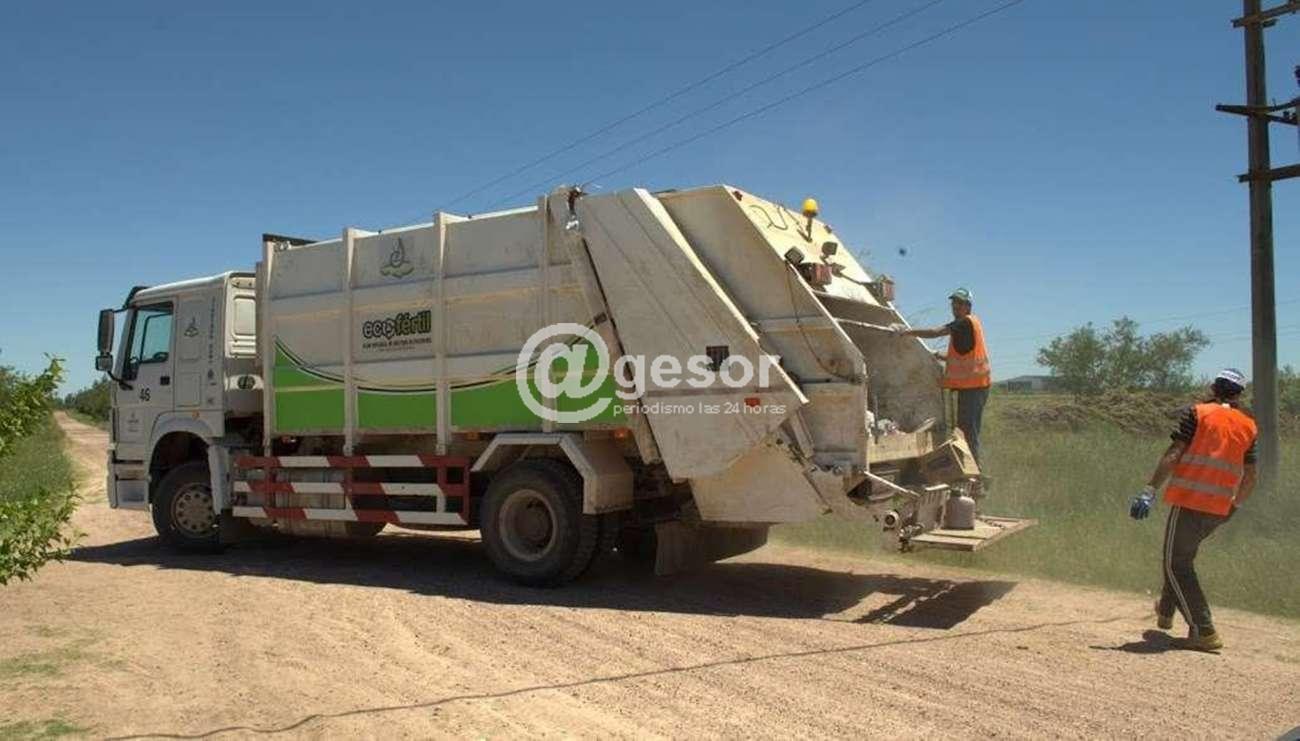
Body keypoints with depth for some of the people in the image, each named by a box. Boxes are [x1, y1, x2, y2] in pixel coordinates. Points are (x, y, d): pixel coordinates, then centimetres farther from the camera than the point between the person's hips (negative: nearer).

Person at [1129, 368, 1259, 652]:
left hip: (1190, 501, -6)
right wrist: (1236, 504, 29)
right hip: (1220, 508, 6)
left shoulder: (1197, 413, -2)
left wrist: (1150, 490, -16)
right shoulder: (1248, 426, 11)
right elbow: (1250, 477, 12)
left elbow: (1174, 454, -13)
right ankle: (1166, 612, 36)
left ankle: (1204, 631, -6)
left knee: (1176, 564, 0)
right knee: (1183, 556, 24)